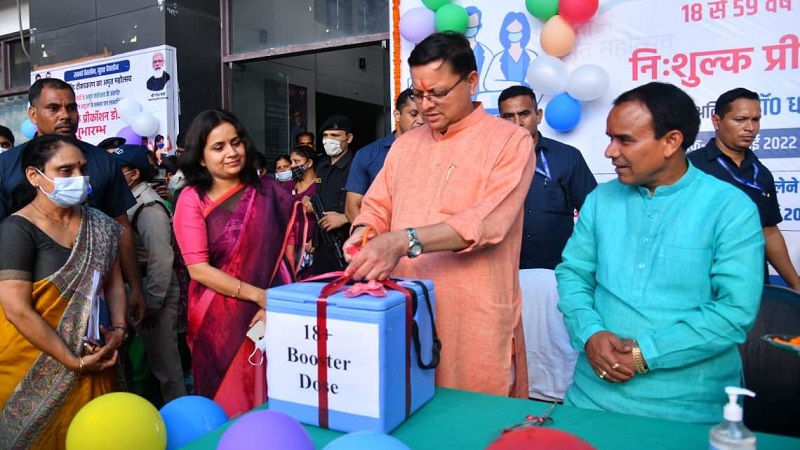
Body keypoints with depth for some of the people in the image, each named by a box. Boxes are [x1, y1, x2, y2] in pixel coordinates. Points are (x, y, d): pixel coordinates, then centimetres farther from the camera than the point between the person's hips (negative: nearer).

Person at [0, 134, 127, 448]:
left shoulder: (99, 226, 2)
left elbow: (113, 281, 9)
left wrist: (119, 329, -6)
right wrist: (73, 361, -17)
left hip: (94, 356, 5)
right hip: (36, 365, -5)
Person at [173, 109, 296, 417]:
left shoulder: (268, 192, 3)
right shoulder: (192, 199, -5)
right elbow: (198, 268, -10)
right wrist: (257, 294, -15)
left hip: (272, 312, 2)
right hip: (219, 318, -2)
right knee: (227, 403, 11)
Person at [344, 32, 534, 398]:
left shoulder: (511, 141, -5)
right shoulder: (404, 144, 13)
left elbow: (488, 221, -18)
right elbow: (377, 206, 14)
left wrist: (406, 241, -28)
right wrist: (366, 231, -10)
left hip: (475, 319, -4)